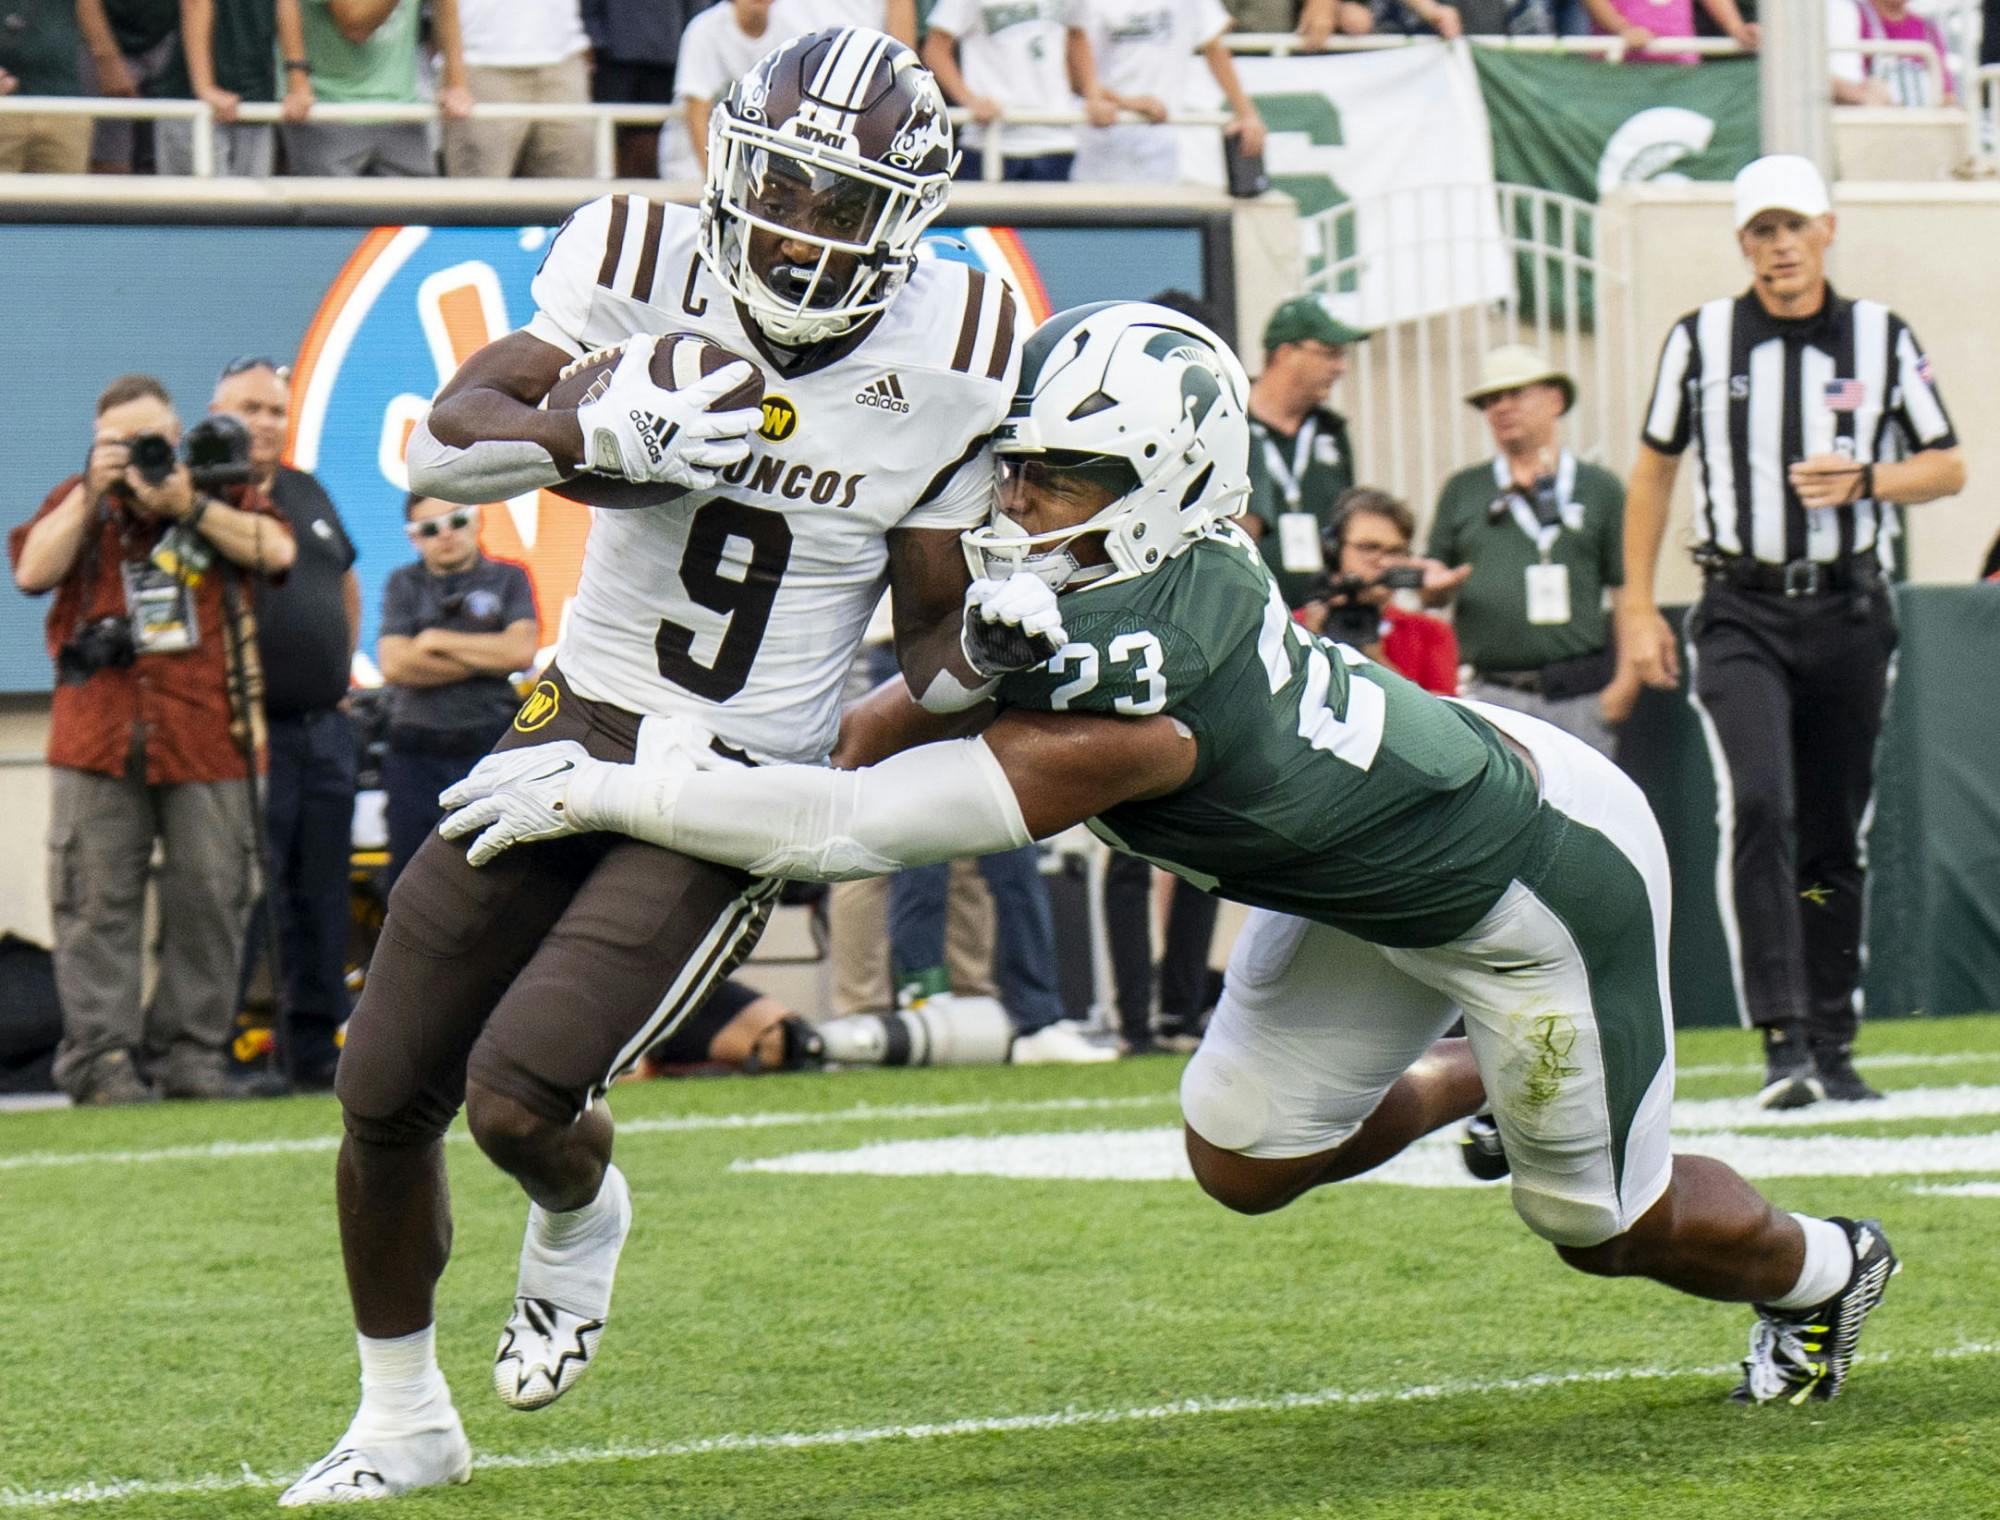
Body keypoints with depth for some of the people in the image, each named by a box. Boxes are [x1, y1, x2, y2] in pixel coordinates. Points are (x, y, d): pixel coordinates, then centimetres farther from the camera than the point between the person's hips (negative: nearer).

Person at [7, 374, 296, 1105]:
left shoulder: (219, 494, 12)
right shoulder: (78, 500, 14)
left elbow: (276, 552, -5)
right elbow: (32, 572, -1)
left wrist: (187, 504, -8)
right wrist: (94, 492, -5)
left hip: (203, 733, 0)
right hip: (98, 733, 0)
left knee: (209, 898, -1)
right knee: (99, 901, -4)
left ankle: (191, 1052, 6)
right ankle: (101, 1056, -3)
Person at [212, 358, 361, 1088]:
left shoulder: (309, 495, 16)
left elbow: (346, 586, 30)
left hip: (326, 728, 7)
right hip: (254, 737, -7)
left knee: (322, 899, 11)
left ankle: (316, 1047, 18)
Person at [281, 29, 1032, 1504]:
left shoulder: (950, 363, -9)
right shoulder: (651, 268, -8)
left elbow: (929, 637, 1)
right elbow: (444, 443, -11)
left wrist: (981, 653, -22)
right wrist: (604, 429, -28)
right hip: (576, 728, 3)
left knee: (517, 1095, -19)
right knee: (384, 1095, 6)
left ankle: (579, 1217, 20)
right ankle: (403, 1423, 29)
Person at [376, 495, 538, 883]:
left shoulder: (507, 579, 9)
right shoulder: (404, 585, 11)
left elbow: (521, 650, -8)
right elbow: (393, 665, -4)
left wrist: (439, 641, -3)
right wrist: (488, 658, -5)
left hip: (491, 749, -1)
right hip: (416, 757, 1)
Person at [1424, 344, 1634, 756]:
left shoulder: (1600, 490, 10)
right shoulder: (1462, 491, 16)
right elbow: (1431, 590, 17)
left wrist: (1626, 681, -5)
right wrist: (1442, 587, -8)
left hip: (1580, 697, -1)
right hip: (1493, 693, 1)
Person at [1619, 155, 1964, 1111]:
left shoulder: (1882, 339, 5)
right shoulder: (1701, 338, 3)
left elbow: (1948, 466, 8)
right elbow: (1654, 468, 12)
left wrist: (1863, 480, -12)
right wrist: (1636, 608, 6)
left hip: (1849, 612, 2)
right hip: (1741, 614, -2)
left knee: (1836, 835, 6)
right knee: (1757, 807, -20)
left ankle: (1831, 1048, 16)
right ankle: (1782, 1041, -24)